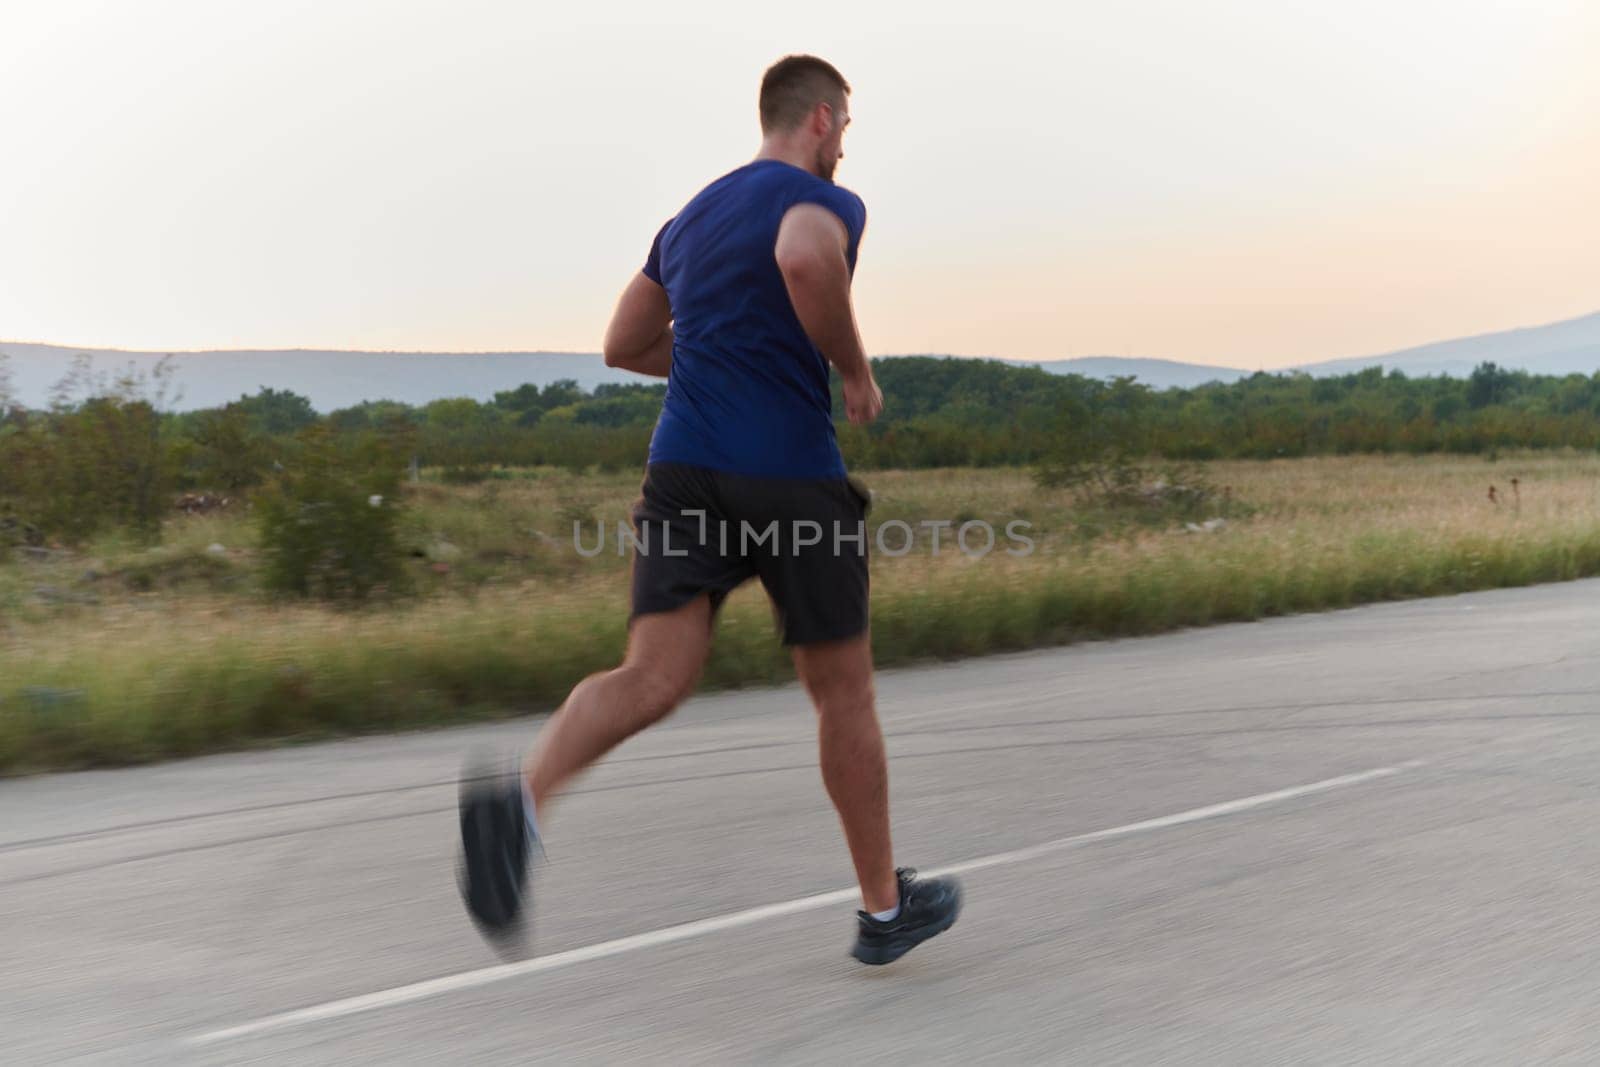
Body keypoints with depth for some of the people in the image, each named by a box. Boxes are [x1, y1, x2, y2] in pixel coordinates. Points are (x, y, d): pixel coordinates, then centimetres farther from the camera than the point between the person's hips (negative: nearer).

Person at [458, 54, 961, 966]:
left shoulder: (690, 218, 21)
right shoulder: (827, 203, -2)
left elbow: (625, 345, 24)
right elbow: (805, 258, -27)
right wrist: (856, 370, -12)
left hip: (684, 473, 5)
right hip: (791, 476, -5)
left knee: (653, 680, -5)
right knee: (844, 694, 9)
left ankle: (522, 799, -35)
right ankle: (886, 907, 24)